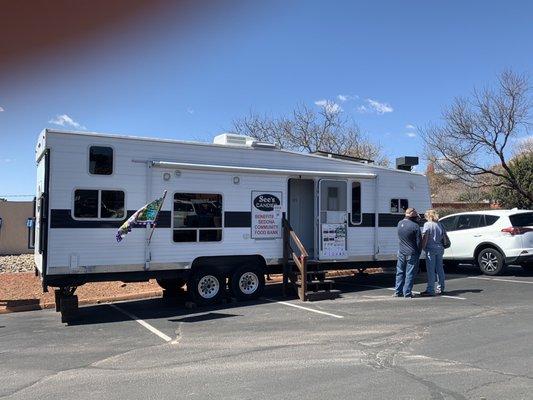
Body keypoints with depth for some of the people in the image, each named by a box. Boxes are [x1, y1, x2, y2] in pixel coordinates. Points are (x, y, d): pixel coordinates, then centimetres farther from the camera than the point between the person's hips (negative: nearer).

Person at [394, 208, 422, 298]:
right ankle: (407, 293, 6)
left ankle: (398, 291, 18)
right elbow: (419, 241, -10)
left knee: (400, 272, 14)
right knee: (410, 274, 3)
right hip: (412, 253, -5)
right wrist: (418, 253, 3)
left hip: (401, 252, 5)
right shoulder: (415, 226, -15)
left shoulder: (400, 223, 3)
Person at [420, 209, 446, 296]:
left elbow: (425, 237, -15)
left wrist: (423, 247, -6)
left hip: (431, 249, -7)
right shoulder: (440, 225, 11)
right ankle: (441, 288, 21)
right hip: (440, 249, 7)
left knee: (431, 270, -5)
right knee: (440, 269, 14)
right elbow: (444, 236, 11)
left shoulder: (427, 224, -9)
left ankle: (430, 290, -5)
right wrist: (442, 246, 17)